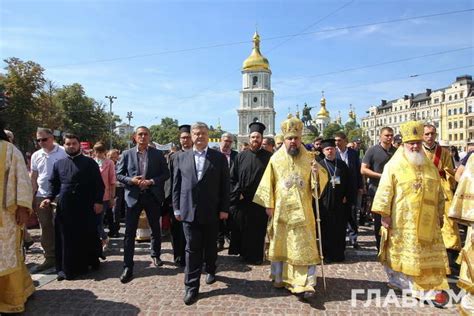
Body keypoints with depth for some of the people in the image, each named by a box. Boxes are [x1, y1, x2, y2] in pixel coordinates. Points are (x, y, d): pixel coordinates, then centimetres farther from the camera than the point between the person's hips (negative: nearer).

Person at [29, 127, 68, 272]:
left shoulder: (63, 152, -8)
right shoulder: (36, 155, 8)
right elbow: (33, 178, 12)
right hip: (41, 196, 5)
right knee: (46, 228, 10)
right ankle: (50, 257, 21)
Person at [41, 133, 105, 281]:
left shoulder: (89, 163, 0)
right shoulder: (58, 164, 12)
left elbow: (98, 184, -3)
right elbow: (54, 184, 15)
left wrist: (98, 201, -10)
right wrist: (49, 198, -1)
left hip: (86, 207, -3)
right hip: (64, 207, 3)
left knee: (87, 237, 6)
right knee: (66, 238, 8)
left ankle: (91, 263, 22)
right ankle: (66, 268, 18)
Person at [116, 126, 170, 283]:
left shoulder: (158, 154, 0)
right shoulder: (127, 154, 2)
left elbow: (166, 174, -1)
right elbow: (119, 174, 4)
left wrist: (151, 181, -16)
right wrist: (131, 180, -15)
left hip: (153, 196, 1)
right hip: (133, 196, 0)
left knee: (156, 229, 16)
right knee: (130, 233, 0)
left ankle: (155, 255, 39)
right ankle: (128, 267, 9)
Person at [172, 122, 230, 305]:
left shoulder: (219, 157, 1)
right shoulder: (181, 158, 6)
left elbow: (224, 185, 0)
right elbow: (176, 185, 7)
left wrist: (224, 208, -4)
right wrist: (177, 208, 3)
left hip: (212, 211, 0)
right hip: (189, 211, 1)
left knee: (210, 246, 16)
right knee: (192, 249, 3)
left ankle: (210, 270, 41)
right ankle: (192, 287, 12)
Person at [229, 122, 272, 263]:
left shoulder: (268, 157, -1)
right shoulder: (241, 156, 4)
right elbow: (232, 177, 3)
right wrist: (238, 193, -6)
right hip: (242, 200, 2)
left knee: (257, 229, 7)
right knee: (240, 228, 10)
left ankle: (255, 256, 23)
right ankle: (243, 253, 28)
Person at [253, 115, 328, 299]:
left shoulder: (309, 158, 4)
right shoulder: (275, 159, 0)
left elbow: (322, 180, 6)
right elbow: (268, 183, 1)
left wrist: (318, 171, -16)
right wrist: (269, 205, -4)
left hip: (302, 211, 0)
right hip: (281, 210, 0)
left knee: (304, 246, 0)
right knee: (280, 244, 12)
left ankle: (305, 284, 6)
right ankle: (279, 278, 28)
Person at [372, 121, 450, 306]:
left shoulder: (430, 167, 9)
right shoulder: (393, 166, -6)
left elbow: (438, 192, 15)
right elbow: (385, 191, -9)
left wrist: (440, 214, 14)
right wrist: (384, 214, -13)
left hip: (427, 221, 4)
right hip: (401, 220, -4)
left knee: (429, 254, 6)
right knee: (400, 252, 8)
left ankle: (432, 288, 15)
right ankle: (399, 281, 26)